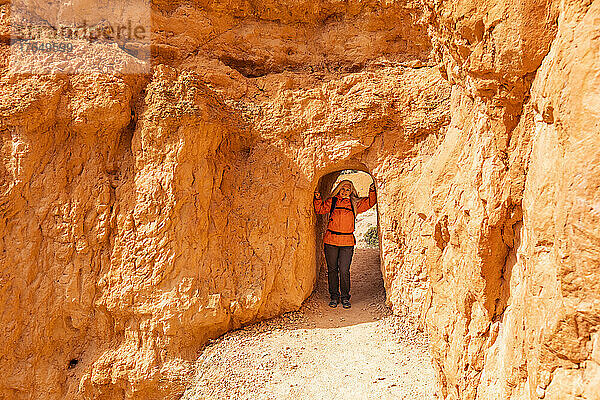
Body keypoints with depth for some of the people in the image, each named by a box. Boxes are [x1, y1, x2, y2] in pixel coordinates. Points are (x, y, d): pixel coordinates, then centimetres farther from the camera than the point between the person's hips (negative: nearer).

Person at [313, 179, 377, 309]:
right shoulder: (331, 202, 11)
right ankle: (334, 296, 18)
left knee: (344, 270, -5)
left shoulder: (355, 204, 12)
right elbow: (320, 209, 9)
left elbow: (370, 203, 16)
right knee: (332, 269, 6)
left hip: (347, 242, 0)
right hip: (331, 240, 1)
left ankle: (345, 297, 10)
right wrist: (318, 199, -6)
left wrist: (372, 192, 1)